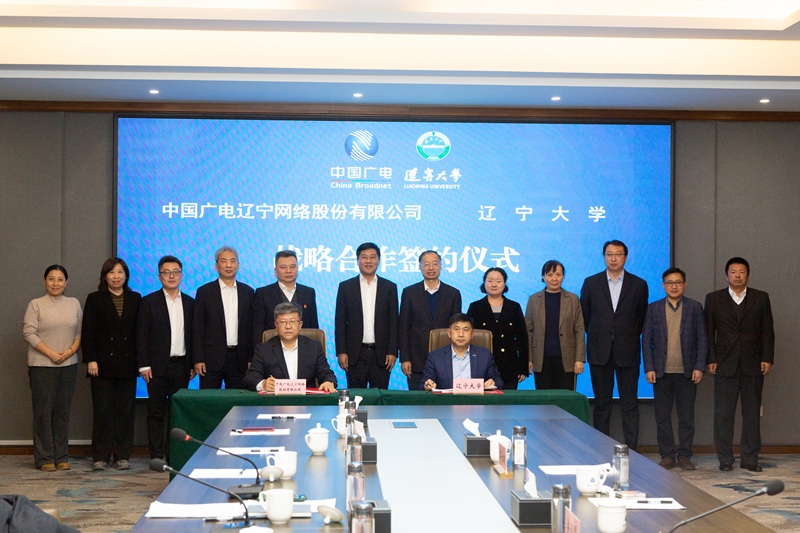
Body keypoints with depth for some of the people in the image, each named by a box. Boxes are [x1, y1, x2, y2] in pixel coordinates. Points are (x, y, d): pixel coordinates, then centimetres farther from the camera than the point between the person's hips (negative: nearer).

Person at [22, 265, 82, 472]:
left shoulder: (74, 304, 10)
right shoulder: (36, 304, -1)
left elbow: (80, 331, 10)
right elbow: (29, 333, -7)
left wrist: (71, 350, -8)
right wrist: (51, 353, -15)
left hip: (69, 365, 3)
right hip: (42, 365, -3)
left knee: (63, 410, 6)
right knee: (43, 410, -1)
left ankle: (61, 457, 12)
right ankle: (44, 458, 4)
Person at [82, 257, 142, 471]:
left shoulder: (135, 299, 10)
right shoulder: (95, 299, 5)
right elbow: (87, 332, 0)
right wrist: (91, 360, -8)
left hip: (127, 364, 2)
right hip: (103, 363, -2)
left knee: (125, 410, 3)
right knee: (102, 410, 1)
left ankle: (123, 456, 10)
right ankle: (101, 457, 7)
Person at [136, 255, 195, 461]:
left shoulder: (190, 303, 11)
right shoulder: (149, 302, 1)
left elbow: (193, 335, 11)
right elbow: (142, 335, -2)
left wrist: (194, 363, 5)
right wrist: (144, 365, -9)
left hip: (181, 366, 3)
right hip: (157, 366, -3)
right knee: (156, 411, 1)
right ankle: (157, 455, 6)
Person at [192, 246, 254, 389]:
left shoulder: (248, 292, 10)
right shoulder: (204, 292, 3)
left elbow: (251, 327, 10)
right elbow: (197, 328, 1)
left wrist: (251, 358, 4)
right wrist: (198, 360, -6)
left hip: (239, 359, 2)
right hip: (212, 359, -2)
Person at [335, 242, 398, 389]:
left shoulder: (389, 287, 7)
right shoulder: (345, 287, 6)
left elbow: (393, 322, 5)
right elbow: (340, 322, 4)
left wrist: (392, 352, -2)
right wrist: (341, 352, -3)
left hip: (381, 354, 0)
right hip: (355, 354, 0)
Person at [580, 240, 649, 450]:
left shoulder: (639, 285, 4)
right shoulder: (591, 283, 5)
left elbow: (642, 318, 11)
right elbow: (584, 316, 12)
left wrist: (629, 337, 9)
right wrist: (597, 336, 11)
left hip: (627, 352, -1)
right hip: (599, 352, 1)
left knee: (630, 404, -1)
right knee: (601, 403, 5)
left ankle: (631, 450, 2)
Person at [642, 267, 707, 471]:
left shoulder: (695, 308, 5)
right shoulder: (653, 309, 6)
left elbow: (702, 339, 3)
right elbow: (646, 340, 4)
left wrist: (699, 367, -5)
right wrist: (649, 368, -4)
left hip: (687, 371, -1)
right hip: (662, 371, 1)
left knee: (686, 416, 4)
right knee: (662, 416, 4)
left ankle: (684, 455, 12)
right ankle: (667, 455, 12)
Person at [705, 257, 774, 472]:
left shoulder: (761, 298, 8)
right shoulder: (714, 299, 6)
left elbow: (768, 331, 6)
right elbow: (709, 332, 4)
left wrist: (767, 359, -2)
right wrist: (711, 360, -4)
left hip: (753, 365, 1)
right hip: (725, 365, -1)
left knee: (752, 413, 4)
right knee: (723, 413, 0)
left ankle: (750, 459, 10)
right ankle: (725, 460, 6)